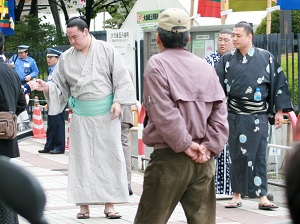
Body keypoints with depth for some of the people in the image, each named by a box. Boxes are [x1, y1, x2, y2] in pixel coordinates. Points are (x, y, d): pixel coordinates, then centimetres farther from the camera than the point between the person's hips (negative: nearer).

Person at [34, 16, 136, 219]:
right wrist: (47, 88, -11)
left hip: (107, 114, -2)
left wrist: (118, 101, -11)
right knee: (83, 157, 1)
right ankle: (84, 204, 7)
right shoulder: (66, 58, 3)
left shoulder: (107, 50, -3)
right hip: (81, 115, 2)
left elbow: (121, 77, -2)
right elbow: (61, 86, 8)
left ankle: (109, 203, 6)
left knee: (109, 156, 0)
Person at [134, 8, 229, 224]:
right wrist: (210, 147, -1)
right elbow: (220, 111, 4)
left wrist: (184, 145, -9)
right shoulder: (206, 67, 9)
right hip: (204, 161, 5)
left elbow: (164, 113, -14)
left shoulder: (157, 64, -6)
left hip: (170, 157, -5)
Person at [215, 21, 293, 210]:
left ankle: (262, 196, 3)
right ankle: (237, 195, 11)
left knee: (259, 155, 0)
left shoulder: (266, 58, 0)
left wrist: (279, 111, -1)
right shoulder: (227, 59, 4)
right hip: (235, 116, 1)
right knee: (237, 155, 3)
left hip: (258, 116, -1)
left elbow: (278, 83, 2)